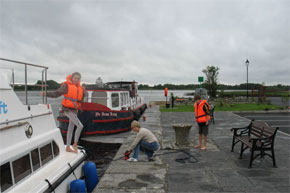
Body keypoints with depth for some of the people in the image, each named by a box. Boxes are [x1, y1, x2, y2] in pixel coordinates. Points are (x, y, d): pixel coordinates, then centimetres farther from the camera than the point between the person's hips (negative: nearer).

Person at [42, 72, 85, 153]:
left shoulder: (79, 88, 11)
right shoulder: (66, 85, -6)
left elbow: (80, 100, 16)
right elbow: (56, 94, -6)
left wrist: (83, 93, 1)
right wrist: (46, 94, -18)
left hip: (74, 110, 7)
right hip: (68, 109, -7)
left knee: (70, 129, 14)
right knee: (80, 126, -15)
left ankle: (68, 147, 24)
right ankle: (75, 144, 2)